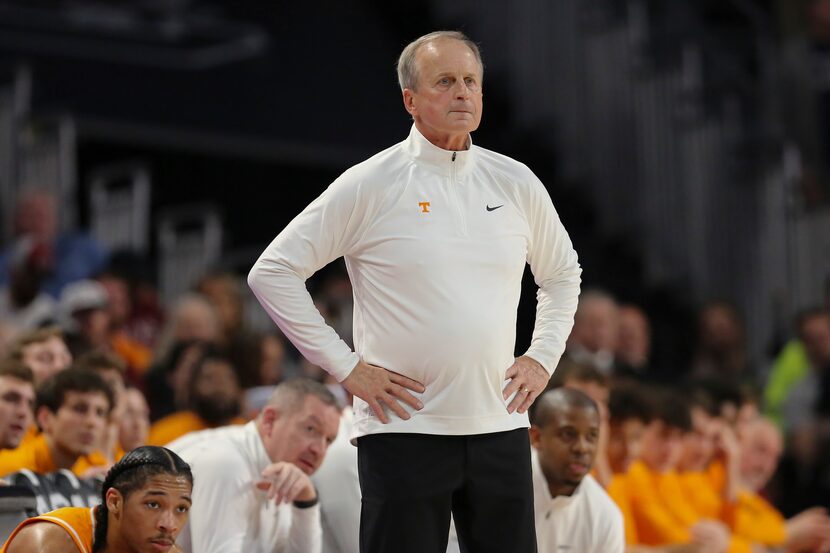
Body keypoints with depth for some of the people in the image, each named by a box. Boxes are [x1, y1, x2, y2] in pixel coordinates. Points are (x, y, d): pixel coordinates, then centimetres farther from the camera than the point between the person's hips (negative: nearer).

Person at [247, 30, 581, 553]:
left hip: (500, 429, 4)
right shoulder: (370, 185, -4)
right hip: (405, 429, -4)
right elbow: (273, 271, -3)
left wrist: (543, 357, 12)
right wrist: (344, 366, -7)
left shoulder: (516, 183, 9)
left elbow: (562, 273, 26)